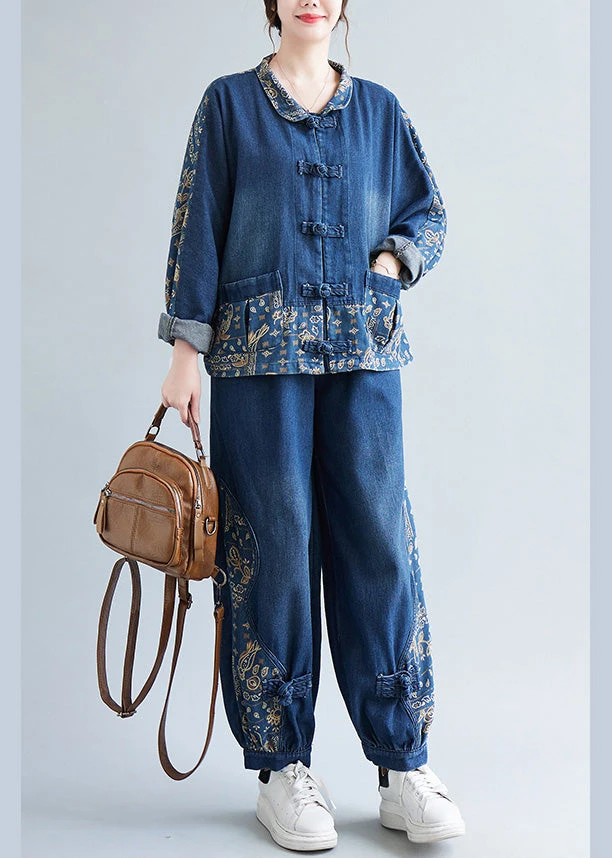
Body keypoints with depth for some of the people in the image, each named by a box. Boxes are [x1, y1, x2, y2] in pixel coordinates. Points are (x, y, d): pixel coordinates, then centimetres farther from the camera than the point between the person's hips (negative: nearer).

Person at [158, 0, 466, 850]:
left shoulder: (378, 108, 15)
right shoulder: (229, 102, 9)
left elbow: (428, 212, 20)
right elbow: (196, 228, 4)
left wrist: (393, 260, -1)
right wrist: (187, 348, -4)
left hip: (365, 350, 2)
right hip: (260, 351, -2)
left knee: (379, 540, -1)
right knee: (273, 546, -1)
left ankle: (403, 766, 8)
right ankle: (284, 767, 10)